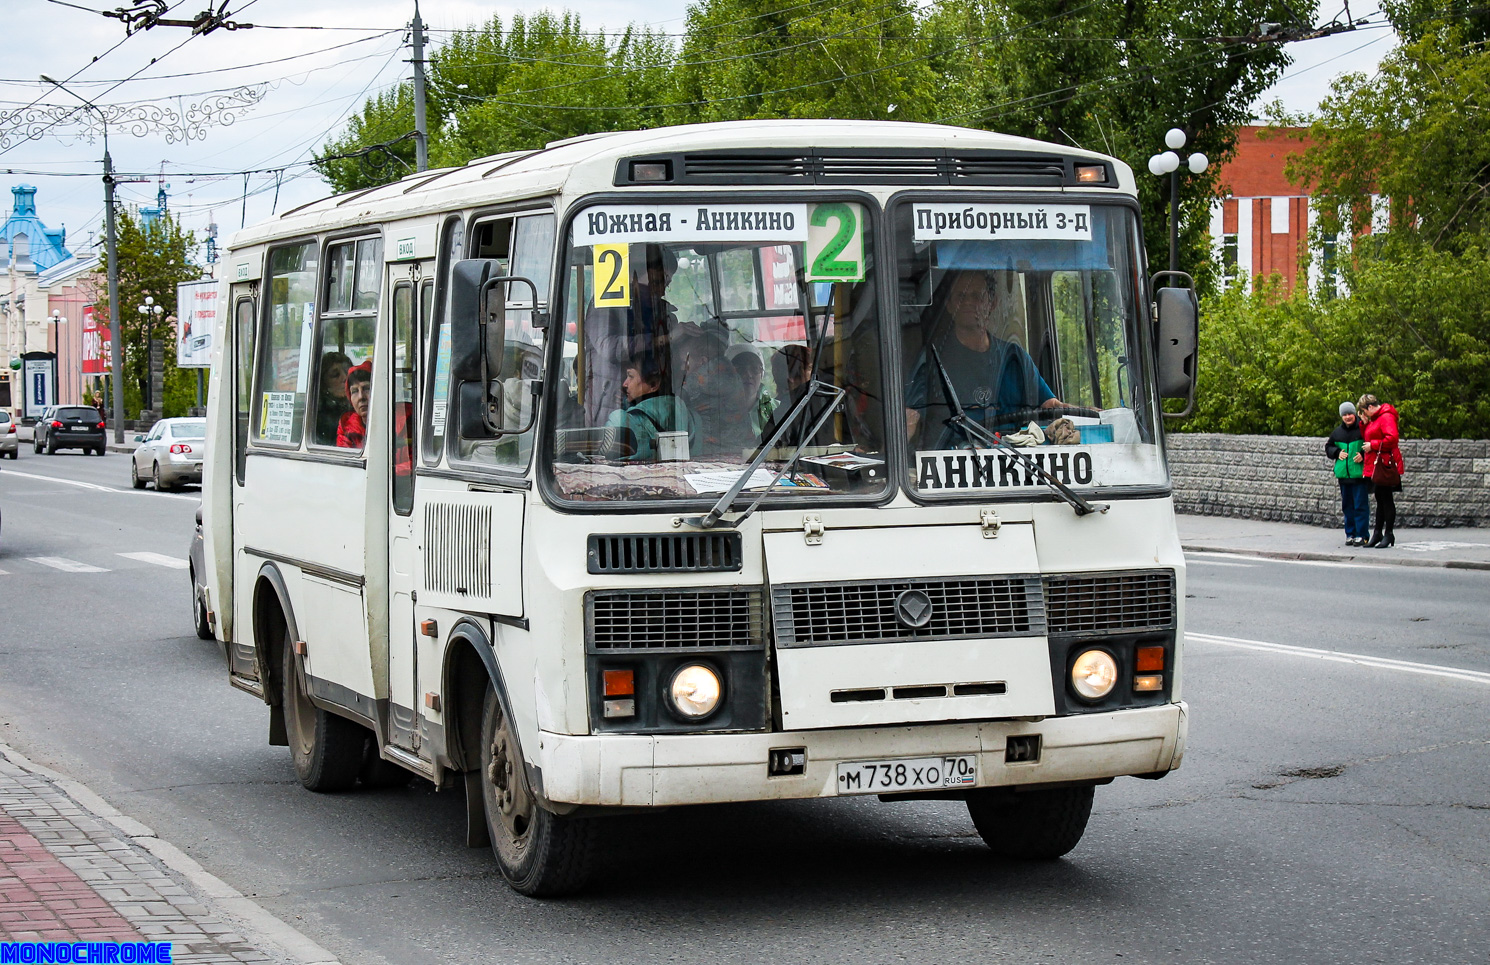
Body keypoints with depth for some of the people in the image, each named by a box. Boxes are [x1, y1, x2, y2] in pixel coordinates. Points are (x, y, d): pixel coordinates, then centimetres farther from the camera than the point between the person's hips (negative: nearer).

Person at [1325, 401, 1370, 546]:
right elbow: (1328, 447, 23)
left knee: (1360, 505, -5)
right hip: (1343, 474, 6)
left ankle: (1361, 535, -1)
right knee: (1347, 506, 10)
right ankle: (1350, 534, 18)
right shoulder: (1338, 432, 12)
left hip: (1359, 474, -6)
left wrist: (1363, 456, -15)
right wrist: (1337, 453, 5)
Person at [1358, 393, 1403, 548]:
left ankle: (1388, 535, 0)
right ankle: (1377, 533, 16)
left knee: (1386, 499, -4)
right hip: (1375, 466, 10)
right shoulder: (1374, 419, 19)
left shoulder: (1386, 417, -13)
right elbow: (1367, 438, 26)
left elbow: (1391, 438, -24)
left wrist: (1372, 445, -16)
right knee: (1380, 500, 12)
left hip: (1385, 464, -10)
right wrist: (1364, 424, 11)